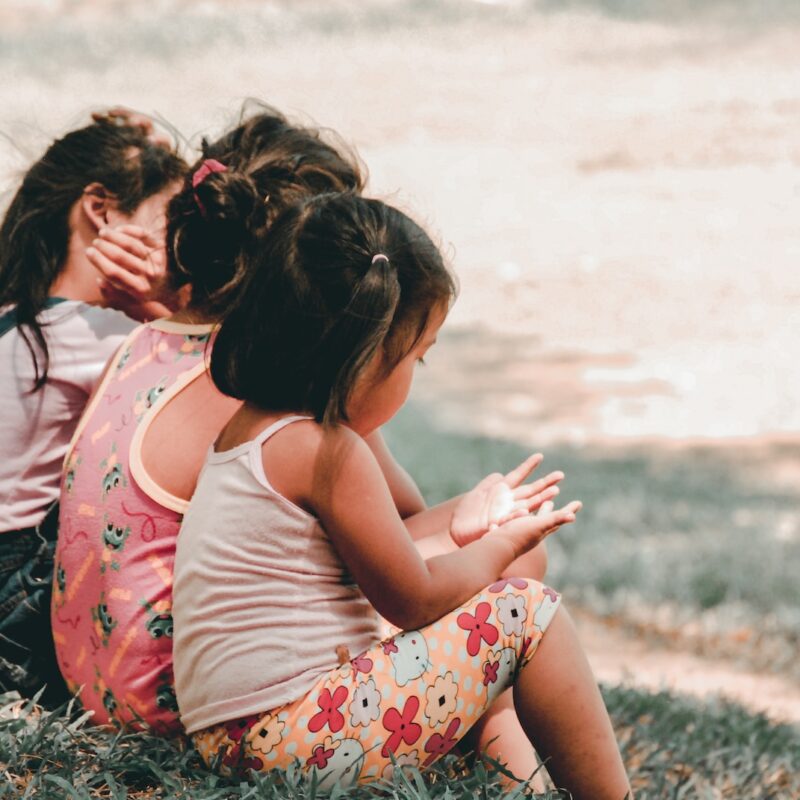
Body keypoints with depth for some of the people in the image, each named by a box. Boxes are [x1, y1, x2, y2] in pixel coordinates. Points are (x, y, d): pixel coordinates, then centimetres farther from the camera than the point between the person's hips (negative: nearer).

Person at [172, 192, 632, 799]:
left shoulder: (247, 428, 14)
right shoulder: (326, 452, -14)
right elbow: (415, 600, -5)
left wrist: (458, 532, 27)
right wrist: (500, 546, 11)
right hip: (302, 743, -10)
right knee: (526, 612, -3)